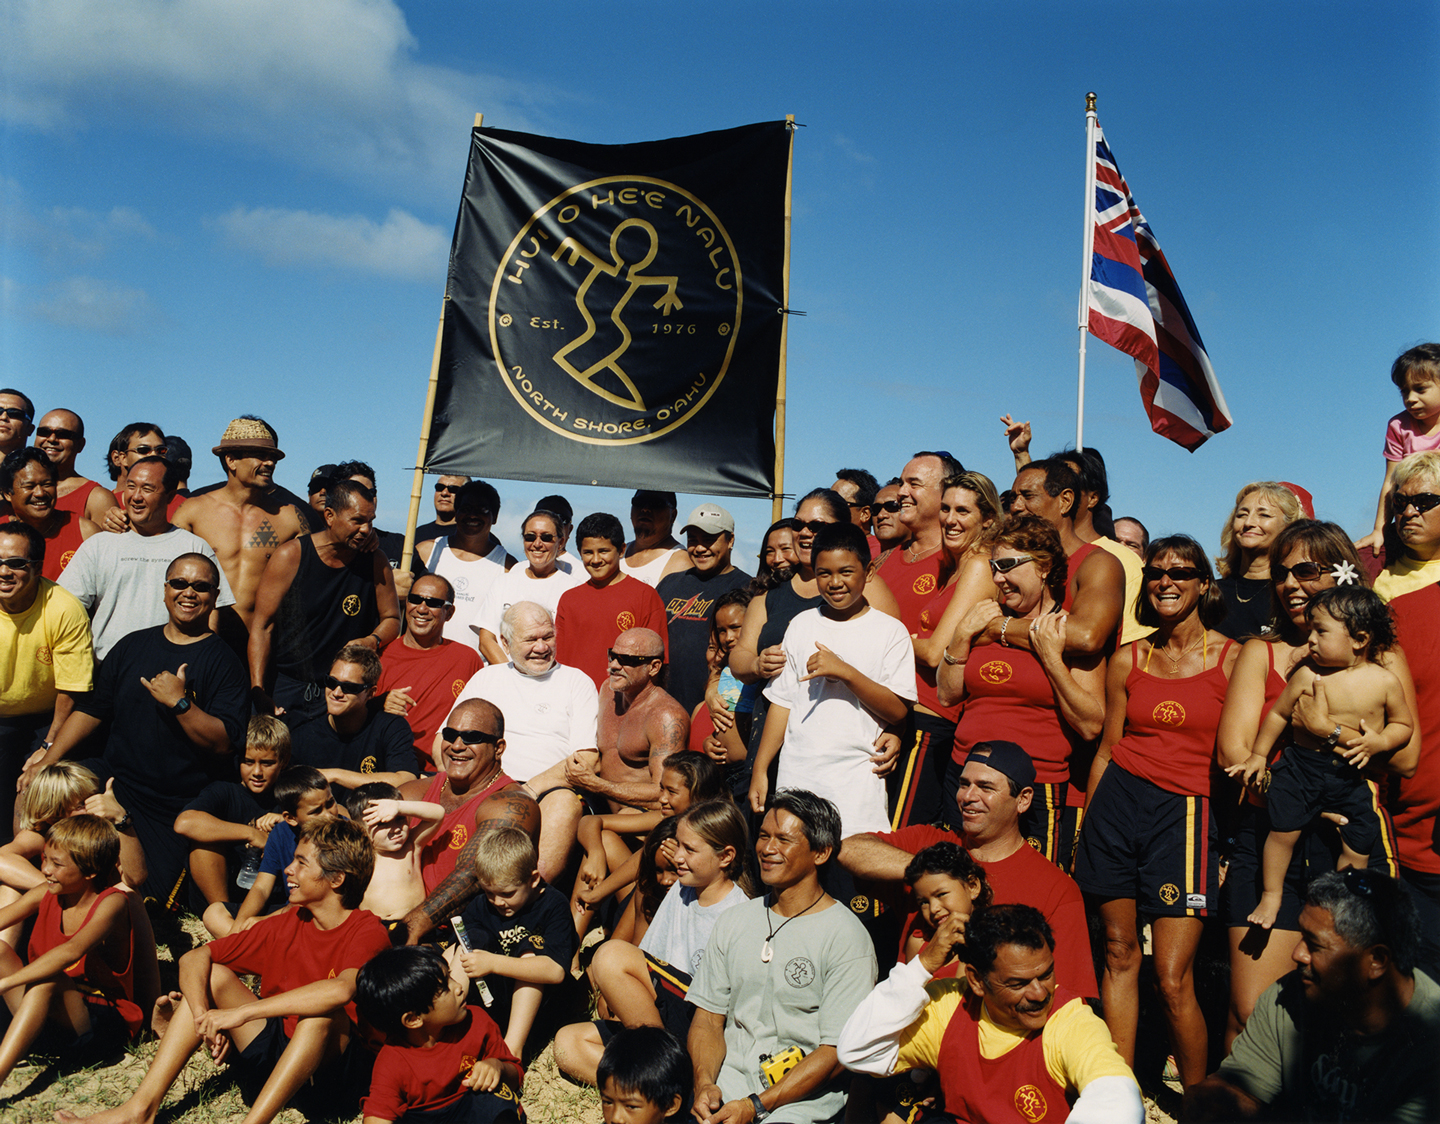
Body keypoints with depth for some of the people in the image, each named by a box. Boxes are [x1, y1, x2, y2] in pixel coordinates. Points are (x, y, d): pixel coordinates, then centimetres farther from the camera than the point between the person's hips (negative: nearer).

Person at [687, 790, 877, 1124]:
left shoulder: (846, 937, -6)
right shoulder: (732, 921, 12)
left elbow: (837, 1052, -9)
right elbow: (708, 1018, 10)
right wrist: (705, 1084, -10)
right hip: (727, 1082, 4)